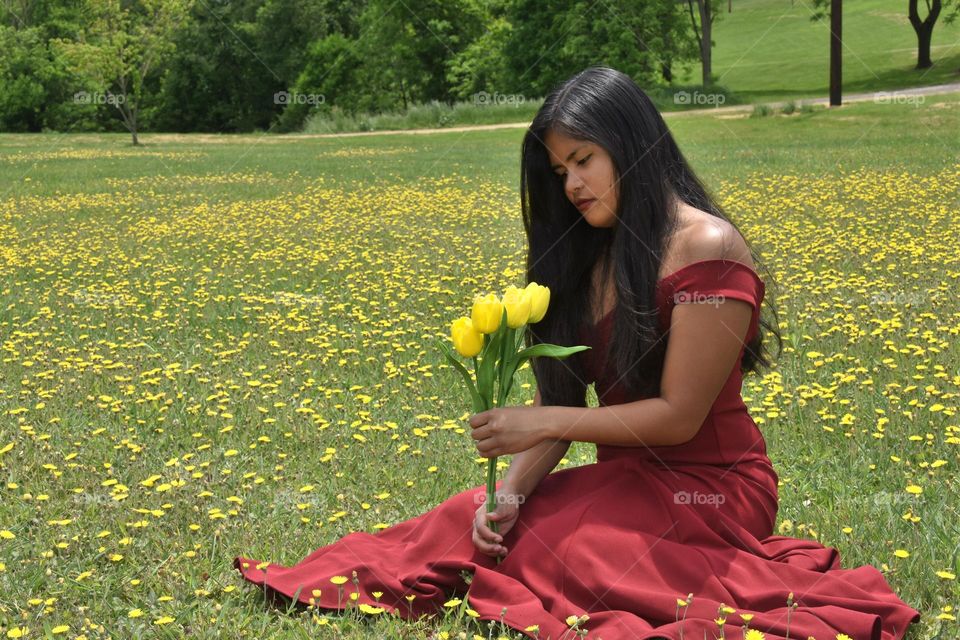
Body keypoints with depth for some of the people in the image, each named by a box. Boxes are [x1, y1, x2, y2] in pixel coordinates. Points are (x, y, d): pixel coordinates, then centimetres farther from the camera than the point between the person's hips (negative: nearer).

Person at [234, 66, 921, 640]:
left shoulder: (707, 247, -16)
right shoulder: (588, 256, 7)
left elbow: (679, 415, -18)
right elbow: (560, 394, 2)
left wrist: (542, 424, -21)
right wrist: (510, 493, -14)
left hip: (705, 488, -5)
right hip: (624, 478, 6)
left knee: (555, 557, -25)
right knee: (472, 521, -15)